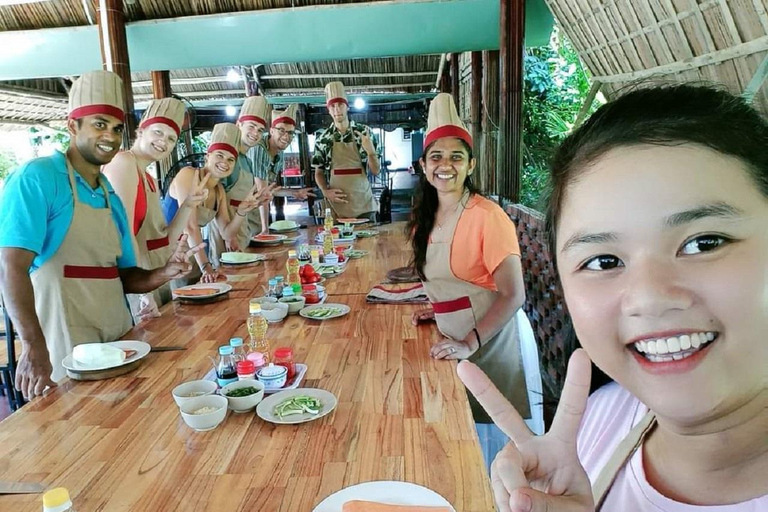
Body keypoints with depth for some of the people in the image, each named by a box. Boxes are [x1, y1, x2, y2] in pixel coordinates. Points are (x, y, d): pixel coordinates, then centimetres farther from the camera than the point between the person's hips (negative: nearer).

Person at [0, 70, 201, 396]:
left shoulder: (111, 198, 12)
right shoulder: (36, 179, -10)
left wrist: (164, 274, -4)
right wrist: (34, 347, -28)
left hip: (118, 338, 7)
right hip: (65, 346, -7)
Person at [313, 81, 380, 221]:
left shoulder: (364, 132, -1)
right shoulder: (323, 139, 2)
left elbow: (376, 171, 1)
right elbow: (319, 173, 11)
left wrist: (370, 151, -16)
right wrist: (326, 191, -7)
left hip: (364, 205, 0)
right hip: (336, 207, 1)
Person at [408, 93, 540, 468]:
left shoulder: (487, 216, -18)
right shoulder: (427, 218, 6)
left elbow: (513, 295, -20)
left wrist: (471, 343, -26)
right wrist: (437, 309, 7)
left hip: (487, 344, -7)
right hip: (453, 345, 7)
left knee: (485, 435, 6)